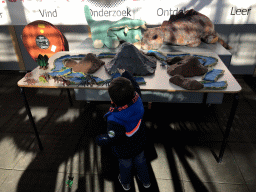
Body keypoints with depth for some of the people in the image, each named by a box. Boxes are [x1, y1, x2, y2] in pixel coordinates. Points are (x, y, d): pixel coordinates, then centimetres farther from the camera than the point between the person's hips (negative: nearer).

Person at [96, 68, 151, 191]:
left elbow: (112, 139, -37)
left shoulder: (115, 119, -45)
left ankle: (126, 183, 62)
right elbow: (135, 85, -10)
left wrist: (99, 139, -17)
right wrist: (124, 73, 2)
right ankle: (145, 181, 60)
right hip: (139, 144, 4)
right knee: (140, 161, 32)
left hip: (124, 151, -4)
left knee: (125, 165, 28)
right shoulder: (137, 99, -30)